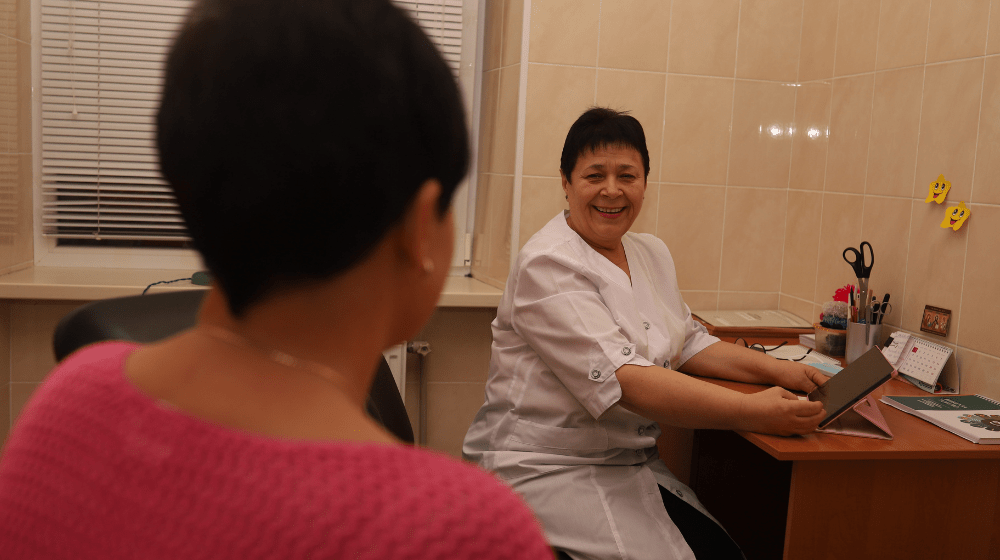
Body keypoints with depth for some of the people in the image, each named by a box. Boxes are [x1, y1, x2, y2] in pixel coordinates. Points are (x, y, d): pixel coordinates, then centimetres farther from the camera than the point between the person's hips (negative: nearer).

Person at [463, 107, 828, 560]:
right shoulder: (548, 266, -17)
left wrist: (776, 370, 0)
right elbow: (620, 379, -26)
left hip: (631, 463, 8)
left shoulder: (652, 254, 11)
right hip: (546, 469, -7)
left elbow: (688, 344, 17)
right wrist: (753, 412, -30)